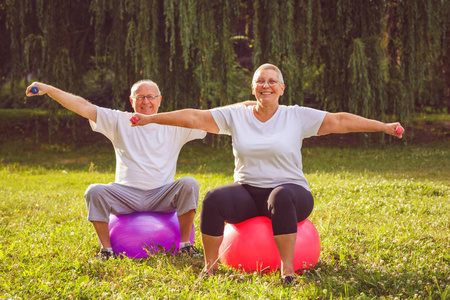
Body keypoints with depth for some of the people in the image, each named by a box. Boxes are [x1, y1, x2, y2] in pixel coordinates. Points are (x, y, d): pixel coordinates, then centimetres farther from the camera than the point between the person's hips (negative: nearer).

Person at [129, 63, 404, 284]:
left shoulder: (298, 116, 1)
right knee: (214, 199, -28)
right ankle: (209, 268, -13)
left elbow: (340, 121, -2)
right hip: (247, 193, 2)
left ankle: (288, 271, -32)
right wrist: (150, 119, 2)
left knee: (281, 197, -39)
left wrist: (384, 127, -7)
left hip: (289, 190, -2)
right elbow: (195, 117, 5)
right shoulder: (235, 116, 6)